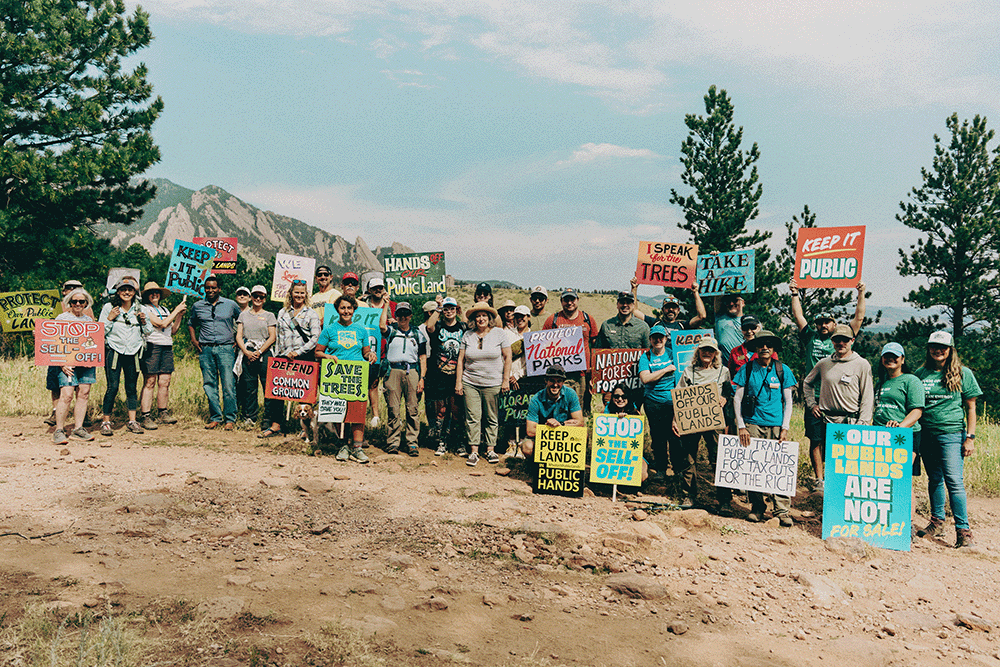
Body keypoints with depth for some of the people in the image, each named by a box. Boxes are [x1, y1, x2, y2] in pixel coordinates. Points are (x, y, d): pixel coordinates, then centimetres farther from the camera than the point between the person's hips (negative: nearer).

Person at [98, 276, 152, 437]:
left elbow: (148, 332, 15)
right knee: (113, 386, -10)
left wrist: (144, 321, -2)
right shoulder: (109, 307, 2)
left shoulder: (139, 309, 11)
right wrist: (109, 319, -12)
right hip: (114, 351, -3)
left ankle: (132, 421, 14)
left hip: (133, 353, 3)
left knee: (132, 387, 6)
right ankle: (105, 421, -1)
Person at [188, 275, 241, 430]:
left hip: (226, 348, -2)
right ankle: (215, 418, 11)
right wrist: (193, 339, 12)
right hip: (205, 349, 2)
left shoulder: (231, 305, 6)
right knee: (209, 385, 3)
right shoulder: (197, 306, 12)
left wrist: (238, 340, 7)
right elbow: (191, 323, 27)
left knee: (228, 385, -7)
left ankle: (230, 419, -1)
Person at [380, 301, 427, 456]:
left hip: (412, 371, 1)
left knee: (413, 409, -3)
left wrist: (422, 378, 2)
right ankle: (393, 442, 7)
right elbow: (382, 325, -13)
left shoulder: (417, 334, 15)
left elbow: (423, 358, 12)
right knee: (393, 409, -1)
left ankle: (411, 442, 3)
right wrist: (386, 305, -1)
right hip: (393, 372, -1)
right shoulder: (391, 331, 11)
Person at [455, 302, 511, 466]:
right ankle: (473, 451, 4)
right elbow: (461, 360, 8)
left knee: (492, 418, 4)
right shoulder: (468, 335, 6)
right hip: (470, 383, 1)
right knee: (472, 417, -2)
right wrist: (458, 382, 2)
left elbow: (507, 357, 2)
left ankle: (490, 449, 15)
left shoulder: (499, 333, 2)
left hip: (493, 383, -1)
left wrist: (506, 380, -2)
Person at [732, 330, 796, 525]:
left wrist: (785, 428, 0)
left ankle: (783, 511, 3)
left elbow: (788, 401, 8)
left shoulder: (783, 370, 6)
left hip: (776, 424, 0)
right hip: (752, 424, 0)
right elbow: (737, 398, 5)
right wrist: (741, 426, -2)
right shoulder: (747, 369, 4)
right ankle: (756, 508, 13)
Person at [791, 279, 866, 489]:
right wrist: (795, 294, 8)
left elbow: (859, 318, 8)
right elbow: (798, 316, 11)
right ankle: (819, 479, 9)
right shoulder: (811, 338, 12)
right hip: (814, 399, 0)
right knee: (816, 441, 2)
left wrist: (861, 295, 1)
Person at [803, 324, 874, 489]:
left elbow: (867, 398, 0)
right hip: (825, 420, 3)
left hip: (850, 422, -3)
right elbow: (807, 383, 27)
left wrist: (862, 425, -7)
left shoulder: (862, 365, 2)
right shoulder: (824, 363, 10)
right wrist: (811, 404, 15)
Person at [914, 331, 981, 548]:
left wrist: (970, 437, -3)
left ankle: (963, 530, -7)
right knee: (934, 479, 12)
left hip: (951, 433, -3)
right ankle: (937, 522, 25)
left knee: (954, 481, -11)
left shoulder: (963, 374, 3)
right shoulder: (920, 373, 10)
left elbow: (970, 407, 3)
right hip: (926, 433, 4)